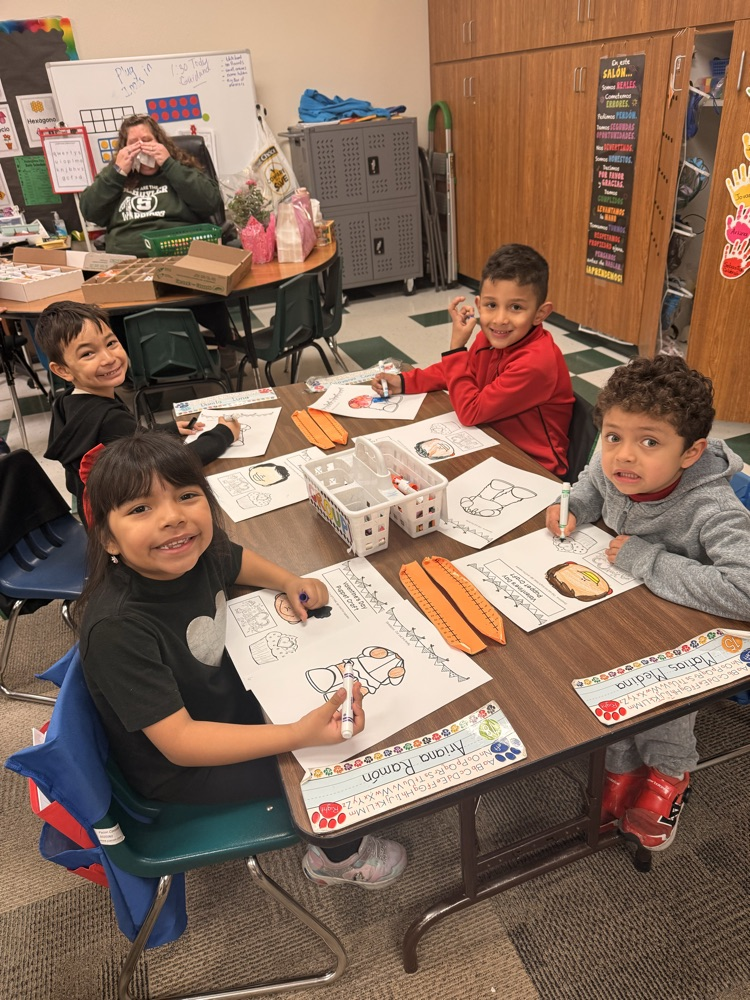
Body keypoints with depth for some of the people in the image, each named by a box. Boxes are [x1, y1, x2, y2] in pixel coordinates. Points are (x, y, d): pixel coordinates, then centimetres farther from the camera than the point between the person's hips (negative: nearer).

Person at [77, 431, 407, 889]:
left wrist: (290, 582, -9)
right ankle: (338, 857, 25)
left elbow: (236, 559, 8)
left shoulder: (195, 549, -17)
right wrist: (299, 735, -45)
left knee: (326, 689, 14)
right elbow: (179, 742, -36)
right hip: (174, 767, -6)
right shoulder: (118, 629, -37)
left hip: (223, 696, 7)